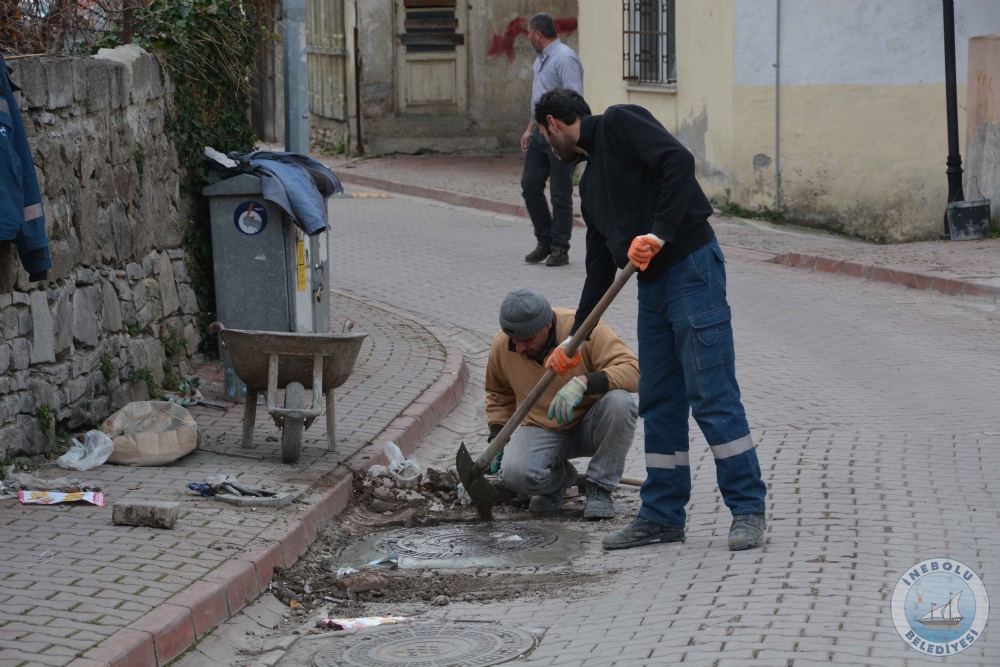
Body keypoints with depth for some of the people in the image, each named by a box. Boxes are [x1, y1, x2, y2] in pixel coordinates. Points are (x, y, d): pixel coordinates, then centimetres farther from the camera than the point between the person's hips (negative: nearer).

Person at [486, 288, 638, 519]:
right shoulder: (501, 345, -7)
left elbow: (632, 370, -30)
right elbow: (498, 394, 14)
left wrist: (583, 382, -44)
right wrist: (497, 438, 0)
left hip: (590, 427, -2)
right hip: (541, 430, 2)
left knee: (619, 401, -36)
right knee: (514, 473, -31)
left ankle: (599, 488, -14)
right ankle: (559, 477, 8)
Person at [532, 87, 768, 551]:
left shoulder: (619, 123, -3)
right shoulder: (590, 182, 22)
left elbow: (679, 160, -19)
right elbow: (600, 268, 24)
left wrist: (659, 233, -25)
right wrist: (574, 340, 23)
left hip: (691, 269, -9)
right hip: (651, 286, 10)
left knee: (711, 396, -8)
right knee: (658, 403, 10)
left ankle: (748, 509, -1)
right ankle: (663, 515, 17)